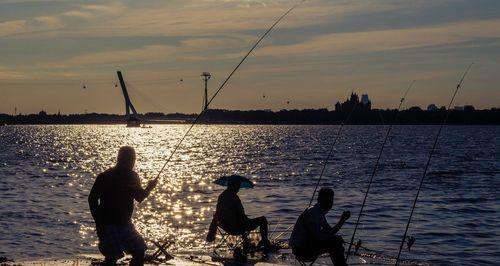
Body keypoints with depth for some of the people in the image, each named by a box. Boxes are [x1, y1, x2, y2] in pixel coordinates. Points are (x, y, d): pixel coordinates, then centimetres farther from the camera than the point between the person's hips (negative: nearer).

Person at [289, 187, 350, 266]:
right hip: (300, 250, -10)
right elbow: (316, 237, -27)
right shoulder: (313, 212, -18)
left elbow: (330, 232, 16)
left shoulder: (320, 213, 13)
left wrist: (343, 220, 5)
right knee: (334, 242, -17)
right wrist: (337, 238, -17)